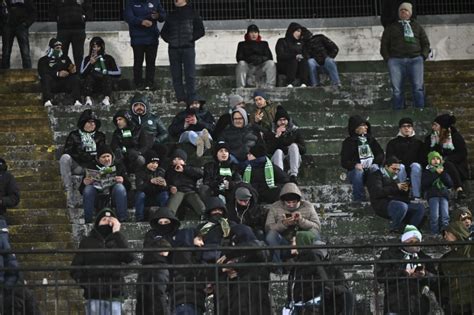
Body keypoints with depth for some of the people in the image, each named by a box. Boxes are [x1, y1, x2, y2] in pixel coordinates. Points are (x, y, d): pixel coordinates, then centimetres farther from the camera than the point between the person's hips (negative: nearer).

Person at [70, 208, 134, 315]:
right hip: (93, 297, 0)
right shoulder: (87, 242, 10)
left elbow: (129, 258, -10)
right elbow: (75, 269, 8)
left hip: (114, 295, 0)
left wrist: (117, 233, -8)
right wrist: (85, 283, -9)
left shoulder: (117, 241, 10)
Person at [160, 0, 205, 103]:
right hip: (173, 48, 4)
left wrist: (191, 39, -9)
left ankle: (192, 100, -5)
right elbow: (164, 31, 23)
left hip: (188, 48, -4)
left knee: (190, 75, -7)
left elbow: (200, 31, 1)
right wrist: (168, 39, 4)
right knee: (176, 76, 2)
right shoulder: (171, 15, 16)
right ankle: (180, 99, 6)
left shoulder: (192, 13, 4)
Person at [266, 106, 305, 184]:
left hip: (293, 158, 0)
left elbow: (303, 150, 0)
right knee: (278, 151, -31)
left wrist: (293, 146, -17)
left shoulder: (295, 131, 4)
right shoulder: (271, 133, 2)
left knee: (293, 146, -26)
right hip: (277, 159, 0)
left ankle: (293, 175, -39)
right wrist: (276, 136, -18)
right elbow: (268, 150, -12)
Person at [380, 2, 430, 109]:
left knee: (418, 87, -15)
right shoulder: (391, 28, 20)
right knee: (397, 89, -10)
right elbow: (384, 45, 16)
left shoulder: (417, 26, 22)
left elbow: (426, 43, 20)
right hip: (396, 60, 0)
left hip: (415, 59, 0)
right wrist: (388, 59, 2)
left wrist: (423, 57, 4)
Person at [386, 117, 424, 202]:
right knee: (401, 167, -35)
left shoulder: (418, 143, 22)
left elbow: (423, 159, 10)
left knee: (416, 165, -34)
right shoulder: (393, 143, 19)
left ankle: (416, 195, -37)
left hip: (414, 169, 0)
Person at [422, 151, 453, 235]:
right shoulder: (427, 171, 15)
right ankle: (435, 234, -18)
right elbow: (424, 184, -4)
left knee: (445, 216, -16)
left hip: (444, 195, 2)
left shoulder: (444, 171, 24)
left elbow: (450, 184, 12)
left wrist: (443, 174, 0)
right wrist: (436, 174, -6)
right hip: (433, 195, -2)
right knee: (435, 216, -21)